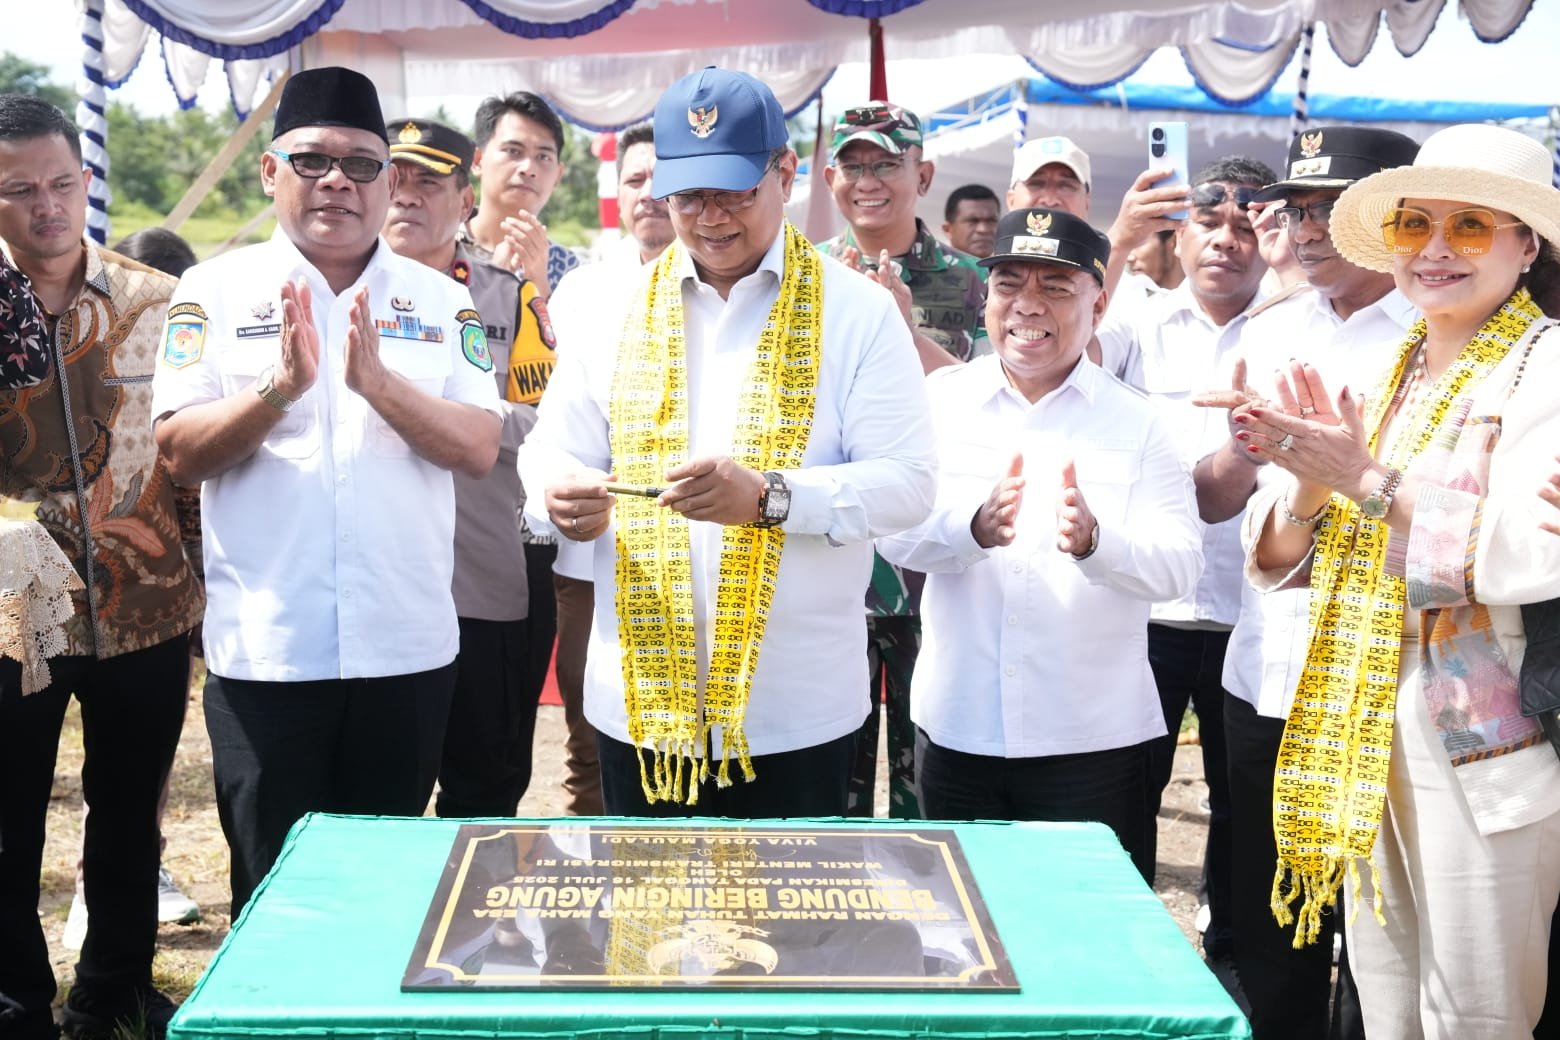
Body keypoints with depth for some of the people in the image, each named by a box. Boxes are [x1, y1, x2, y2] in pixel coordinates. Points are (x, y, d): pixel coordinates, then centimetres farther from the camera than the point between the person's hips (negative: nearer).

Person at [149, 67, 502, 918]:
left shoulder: (441, 300, 6)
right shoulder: (216, 289, 2)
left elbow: (479, 449, -5)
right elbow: (180, 452, -6)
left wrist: (377, 381, -20)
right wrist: (280, 388, -22)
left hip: (408, 649, 2)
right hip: (264, 651, -1)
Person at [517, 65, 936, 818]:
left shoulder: (857, 311, -2)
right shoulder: (617, 311, 7)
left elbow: (906, 481, -8)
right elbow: (551, 451, 8)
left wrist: (770, 497, -25)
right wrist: (564, 498, -16)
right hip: (639, 700, 3)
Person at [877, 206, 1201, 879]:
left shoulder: (1136, 421, 1)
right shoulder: (941, 400, 3)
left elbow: (1180, 566, -8)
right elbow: (894, 534, -7)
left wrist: (1094, 539, -29)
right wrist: (975, 526, -28)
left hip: (1093, 740, -1)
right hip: (956, 729, 1)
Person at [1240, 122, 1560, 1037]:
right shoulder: (1386, 374, 12)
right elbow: (1277, 560, 8)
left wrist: (1369, 480, -21)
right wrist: (1311, 485, -12)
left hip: (1484, 744, -6)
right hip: (1362, 733, 6)